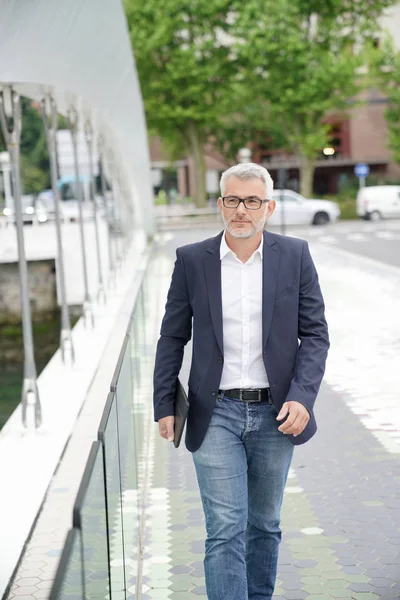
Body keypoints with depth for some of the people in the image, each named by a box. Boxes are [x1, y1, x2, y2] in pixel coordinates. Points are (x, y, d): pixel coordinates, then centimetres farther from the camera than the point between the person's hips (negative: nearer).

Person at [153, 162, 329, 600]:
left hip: (275, 414, 2)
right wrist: (164, 406, 2)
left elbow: (315, 333, 1)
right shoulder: (191, 260, 0)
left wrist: (302, 398, -11)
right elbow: (172, 338, 5)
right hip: (216, 415, -1)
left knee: (264, 524, 16)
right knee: (225, 530, -5)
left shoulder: (295, 256, 0)